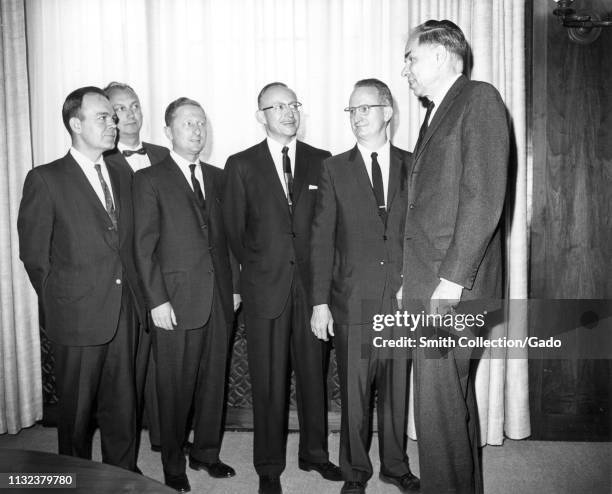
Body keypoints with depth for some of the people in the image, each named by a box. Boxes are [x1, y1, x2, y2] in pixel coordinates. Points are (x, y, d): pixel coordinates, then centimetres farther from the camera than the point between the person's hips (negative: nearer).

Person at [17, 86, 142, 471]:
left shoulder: (123, 177, 11)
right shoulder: (45, 180, -6)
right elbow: (34, 254, -3)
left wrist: (134, 295, 6)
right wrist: (59, 303, 2)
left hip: (123, 313, 5)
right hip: (79, 317, -4)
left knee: (122, 405, 13)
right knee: (77, 410, 11)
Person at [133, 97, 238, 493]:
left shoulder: (217, 178, 13)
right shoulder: (150, 179, -2)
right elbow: (144, 247, -6)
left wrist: (233, 285, 8)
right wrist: (157, 300, -11)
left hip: (219, 298, 5)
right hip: (176, 301, -4)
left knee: (214, 381, 12)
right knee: (176, 388, 5)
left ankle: (207, 453, 30)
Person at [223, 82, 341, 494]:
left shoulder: (321, 161, 8)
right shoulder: (242, 165, 4)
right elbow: (235, 230, 7)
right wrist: (258, 269, 8)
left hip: (311, 282, 2)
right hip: (265, 286, -1)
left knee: (314, 372, 10)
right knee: (268, 380, 4)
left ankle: (315, 453, 29)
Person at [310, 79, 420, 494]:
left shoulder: (412, 165, 7)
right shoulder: (335, 169, 4)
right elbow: (322, 240, 1)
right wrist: (320, 301, -4)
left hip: (404, 299, 1)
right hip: (354, 300, -1)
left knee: (398, 389, 12)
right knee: (354, 392, 7)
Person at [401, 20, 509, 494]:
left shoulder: (480, 99, -5)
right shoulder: (436, 116, 20)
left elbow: (483, 197, -16)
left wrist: (452, 278, -19)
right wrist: (413, 279, 11)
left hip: (454, 283, -9)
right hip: (429, 284, 9)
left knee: (438, 406, -5)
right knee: (456, 397, 17)